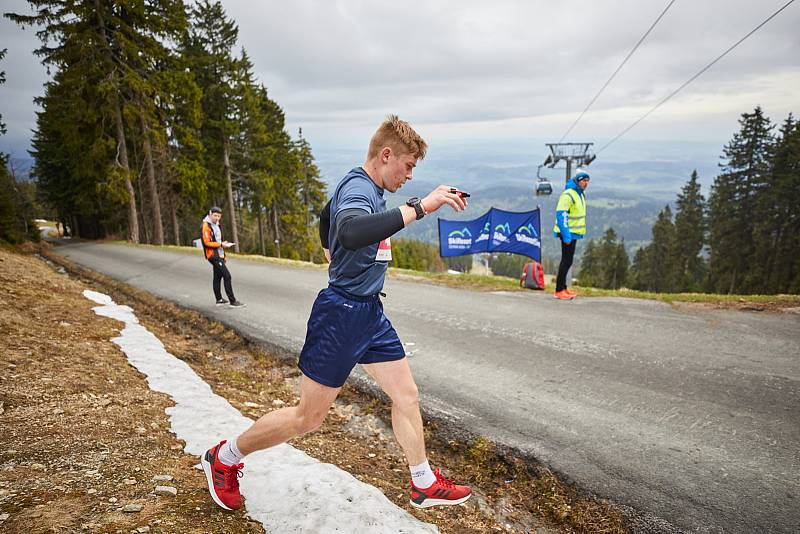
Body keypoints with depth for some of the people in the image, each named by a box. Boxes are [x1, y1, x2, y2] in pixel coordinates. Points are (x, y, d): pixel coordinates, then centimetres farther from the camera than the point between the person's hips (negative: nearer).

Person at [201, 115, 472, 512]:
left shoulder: (363, 187, 11)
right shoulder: (359, 188, -20)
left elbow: (326, 217, 31)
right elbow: (350, 232, -45)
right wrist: (419, 207, -42)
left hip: (369, 311, 10)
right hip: (342, 314, -10)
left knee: (407, 395, 12)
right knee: (309, 417, 2)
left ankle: (425, 485, 28)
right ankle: (224, 457, 23)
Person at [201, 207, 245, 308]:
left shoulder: (216, 225, 17)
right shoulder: (206, 226, -12)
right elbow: (207, 243, -17)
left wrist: (223, 255, 22)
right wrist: (221, 244, -21)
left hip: (219, 255, 9)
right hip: (213, 255, -9)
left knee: (217, 277, 14)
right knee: (227, 276, -13)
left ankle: (219, 299, 22)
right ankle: (232, 301, -12)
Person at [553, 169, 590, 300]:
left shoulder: (580, 194, 15)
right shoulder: (568, 195, -17)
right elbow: (561, 215, -23)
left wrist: (580, 232, 21)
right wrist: (566, 235, -27)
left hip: (574, 233, 10)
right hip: (568, 233, -10)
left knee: (567, 260, 16)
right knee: (566, 261, -8)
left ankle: (563, 288, 26)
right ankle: (559, 291, -3)